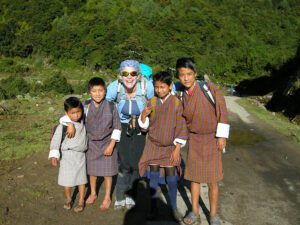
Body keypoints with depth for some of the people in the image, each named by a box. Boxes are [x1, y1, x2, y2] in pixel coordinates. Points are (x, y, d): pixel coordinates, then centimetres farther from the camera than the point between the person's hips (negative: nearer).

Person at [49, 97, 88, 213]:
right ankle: (68, 200, 30)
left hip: (81, 155, 3)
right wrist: (54, 155, -23)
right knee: (67, 180, 6)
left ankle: (81, 202, 24)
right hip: (67, 156, -3)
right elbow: (56, 140, -16)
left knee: (81, 180, 9)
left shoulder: (83, 122, 0)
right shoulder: (63, 126, -15)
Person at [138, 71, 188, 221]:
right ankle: (153, 206, 23)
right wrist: (144, 115, -18)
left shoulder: (177, 103, -10)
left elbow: (181, 128, -8)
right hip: (153, 145, 2)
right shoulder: (152, 102, -2)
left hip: (170, 147, -2)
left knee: (171, 177, 1)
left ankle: (173, 207, 20)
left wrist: (177, 149, -10)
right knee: (153, 175, 7)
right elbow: (144, 125, 3)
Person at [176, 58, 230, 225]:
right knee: (194, 176, 11)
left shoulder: (209, 87, -16)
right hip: (194, 139, 3)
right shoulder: (181, 96, -5)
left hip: (212, 138, -3)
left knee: (212, 180, 3)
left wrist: (222, 136, -13)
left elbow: (222, 109, -13)